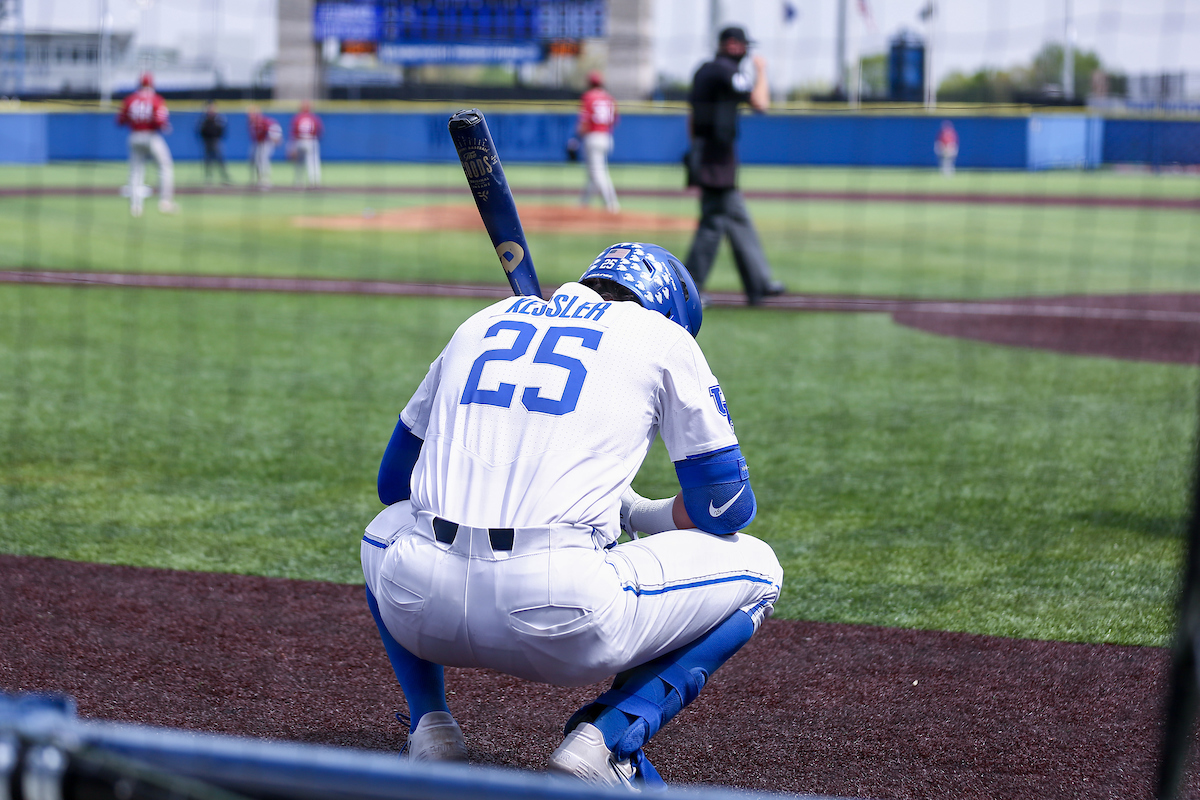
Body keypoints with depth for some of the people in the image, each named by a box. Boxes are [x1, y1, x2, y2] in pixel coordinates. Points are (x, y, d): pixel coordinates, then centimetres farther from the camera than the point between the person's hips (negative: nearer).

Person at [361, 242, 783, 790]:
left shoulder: (481, 322, 25)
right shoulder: (662, 336, 14)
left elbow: (392, 481, 33)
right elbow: (728, 508, 14)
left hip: (422, 615, 5)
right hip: (562, 628, -4)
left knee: (389, 526, 41)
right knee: (756, 569, 19)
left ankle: (428, 725, 18)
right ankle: (605, 737, 0)